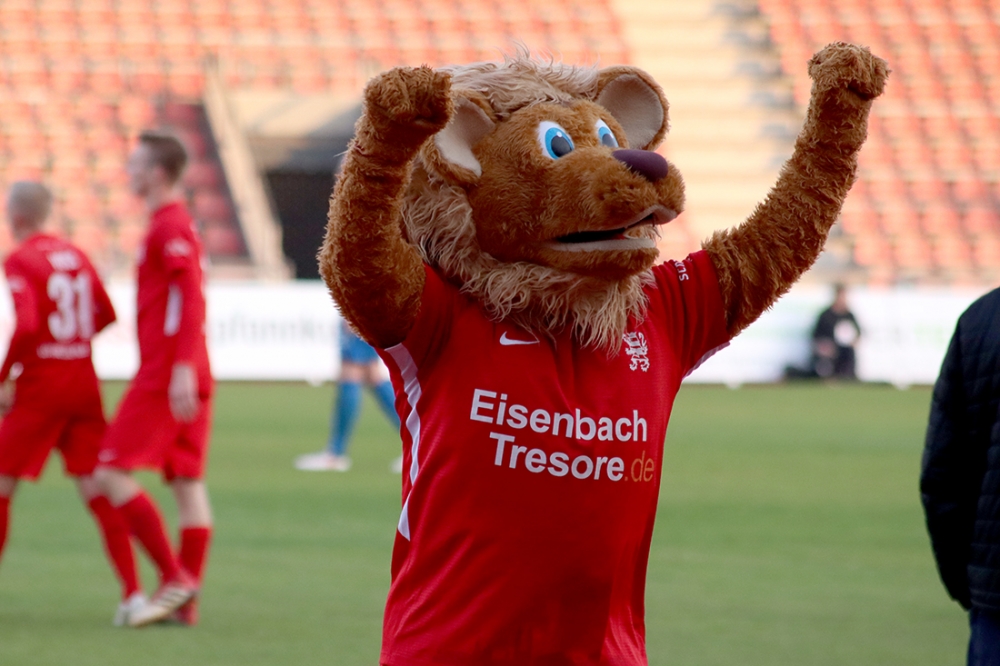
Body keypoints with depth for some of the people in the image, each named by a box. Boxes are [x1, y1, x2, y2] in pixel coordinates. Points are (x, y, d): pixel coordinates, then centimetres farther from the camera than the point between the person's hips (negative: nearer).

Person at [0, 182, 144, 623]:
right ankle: (133, 592, -6)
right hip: (84, 384, 6)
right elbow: (105, 316, 15)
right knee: (96, 488, 3)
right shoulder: (75, 256, 10)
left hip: (40, 388, -6)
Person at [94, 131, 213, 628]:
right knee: (188, 482, 6)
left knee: (113, 472, -8)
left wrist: (182, 368, -26)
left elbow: (191, 297, -20)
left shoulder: (169, 228, -11)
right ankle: (185, 600, 6)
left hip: (164, 376, -10)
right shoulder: (175, 224, 18)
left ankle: (174, 578, -11)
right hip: (186, 376, 10)